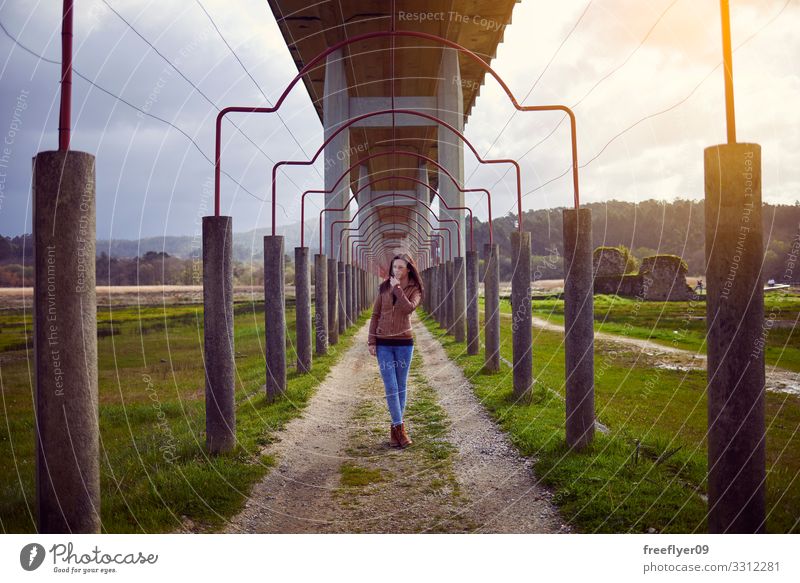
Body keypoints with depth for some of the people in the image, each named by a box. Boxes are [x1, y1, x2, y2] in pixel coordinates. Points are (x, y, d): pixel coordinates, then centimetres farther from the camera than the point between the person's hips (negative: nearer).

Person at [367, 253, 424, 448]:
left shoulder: (414, 289, 1)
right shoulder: (384, 287, 5)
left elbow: (409, 308, -20)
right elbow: (375, 315, 6)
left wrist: (397, 288, -14)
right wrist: (371, 340, 0)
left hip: (404, 343, -1)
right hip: (383, 343, 1)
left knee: (400, 387, 7)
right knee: (390, 387, -5)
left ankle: (395, 427, 19)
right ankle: (399, 427, 0)